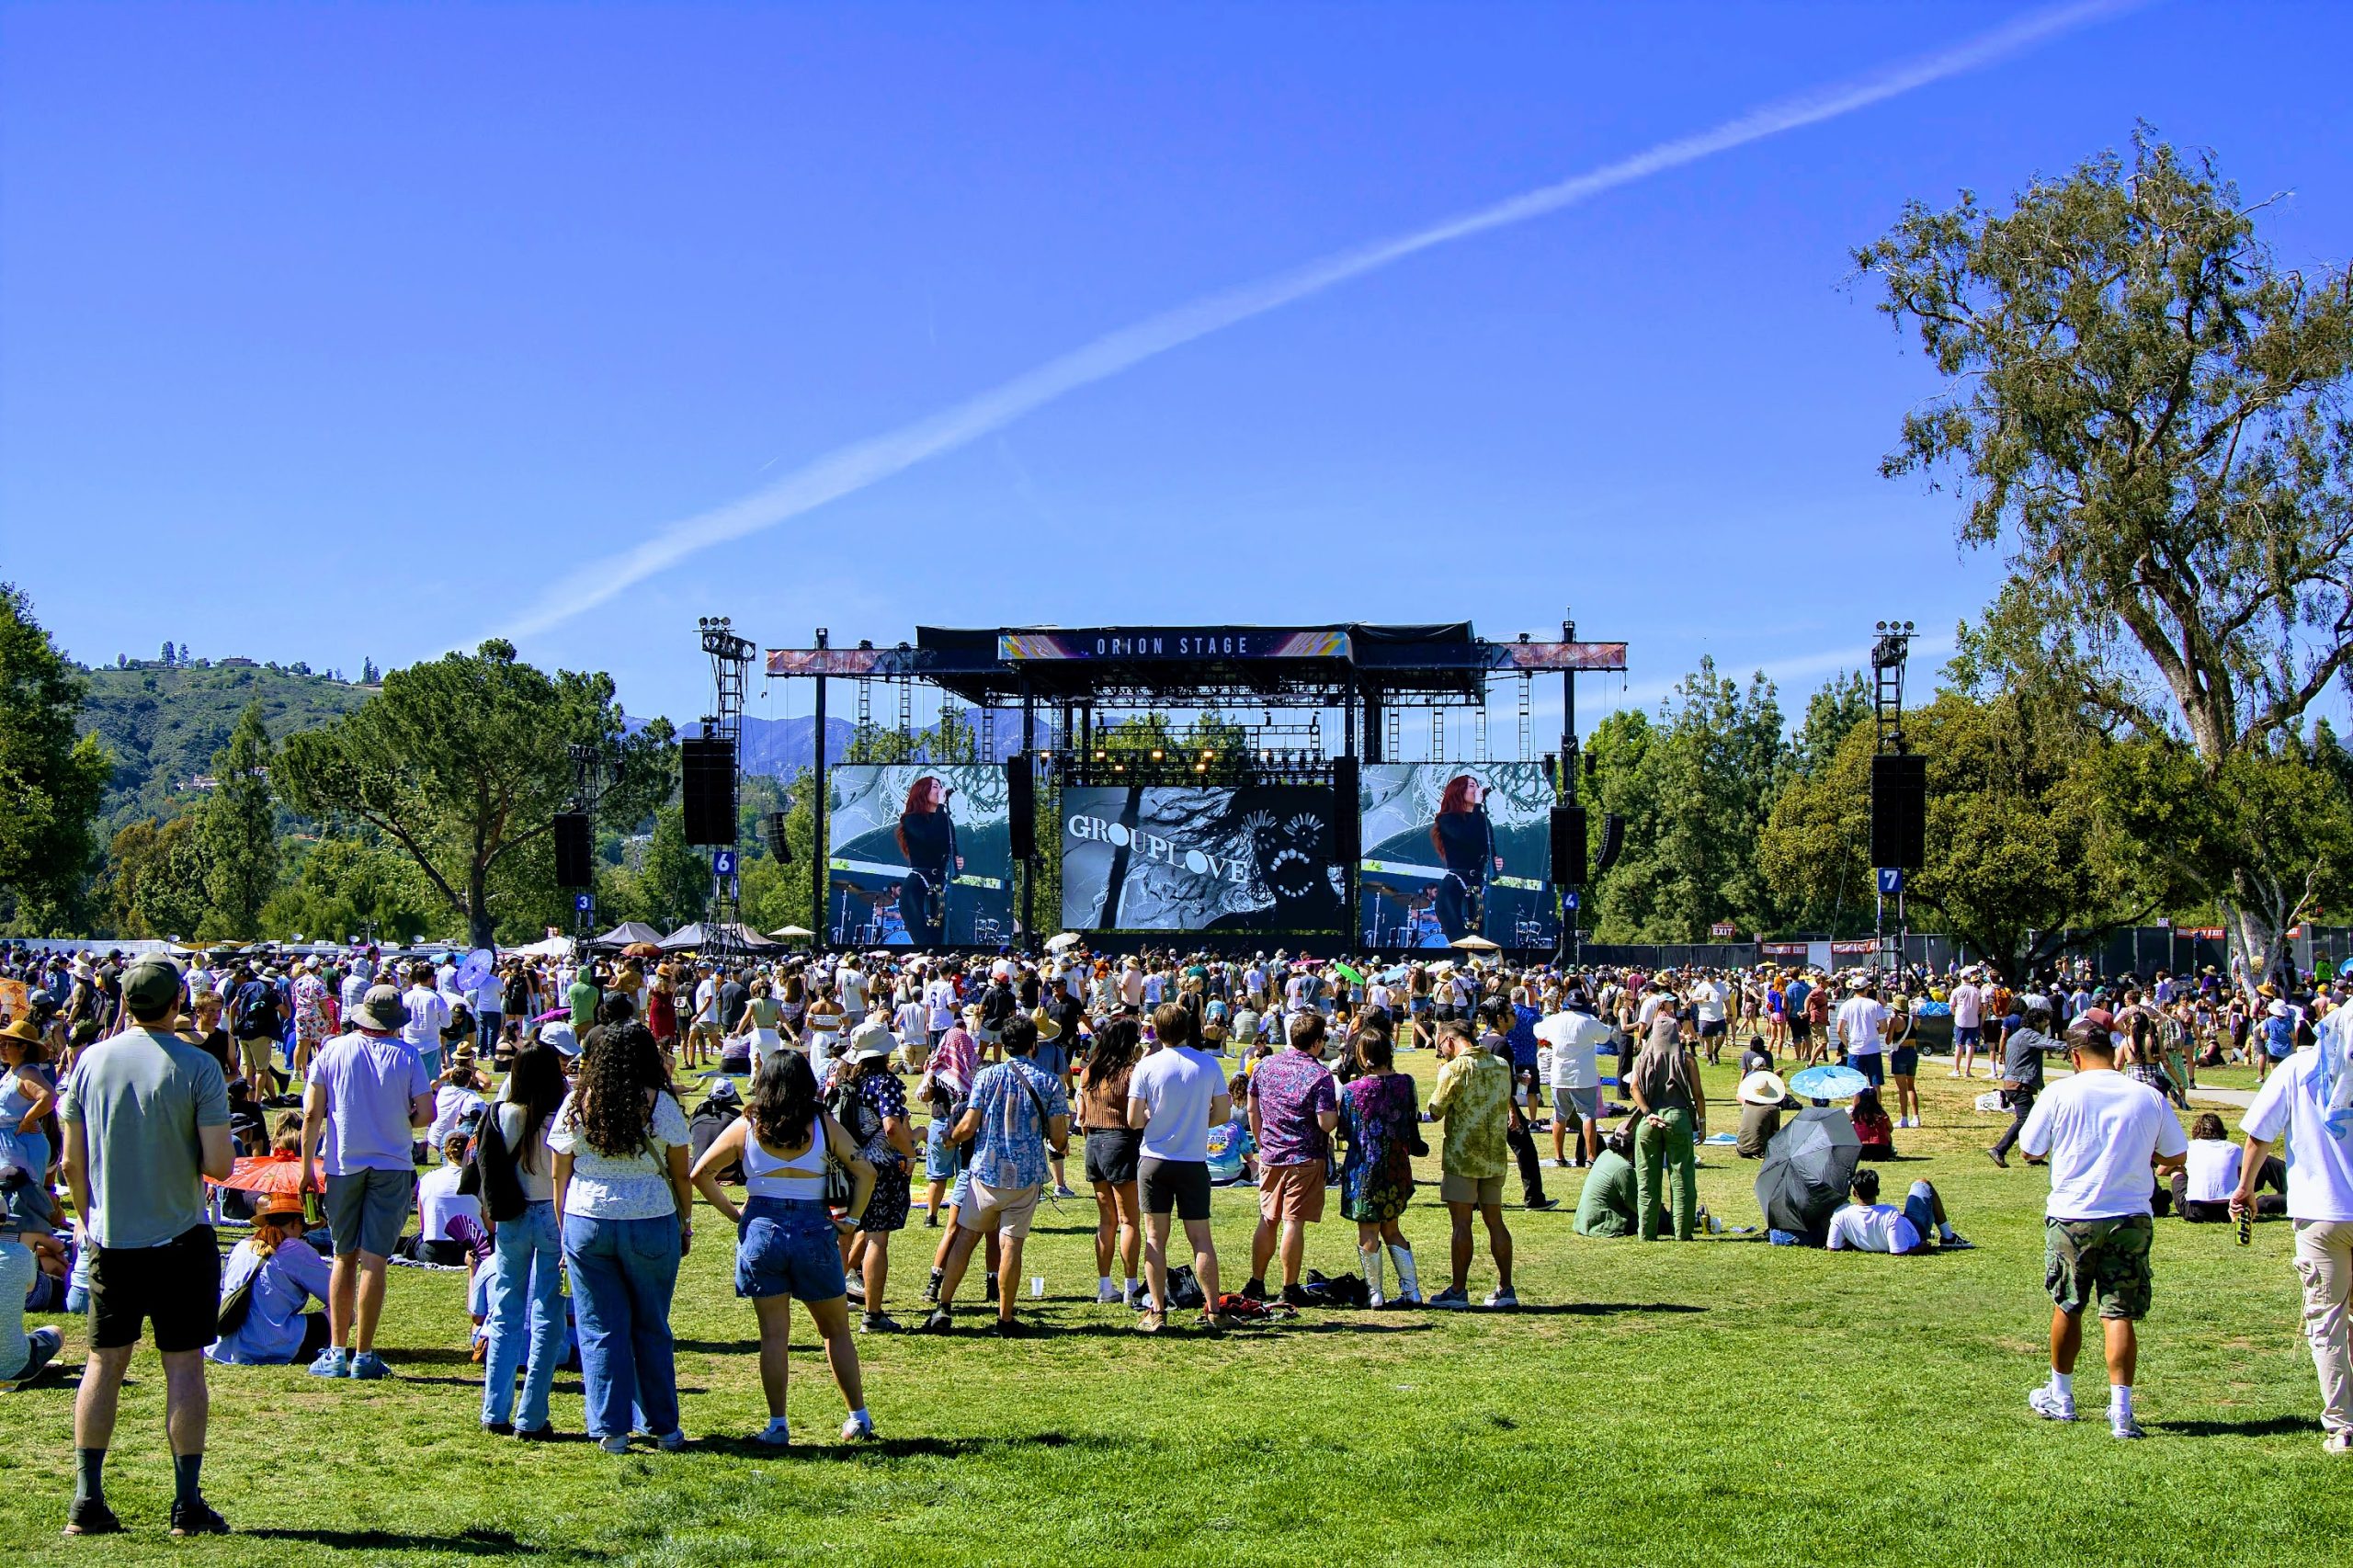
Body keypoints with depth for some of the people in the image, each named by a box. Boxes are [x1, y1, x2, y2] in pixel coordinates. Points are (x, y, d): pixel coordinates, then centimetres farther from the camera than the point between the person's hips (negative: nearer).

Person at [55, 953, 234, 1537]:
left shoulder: (91, 1061, 0)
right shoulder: (198, 1067, -10)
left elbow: (71, 1162, 4)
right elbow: (218, 1164, -13)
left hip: (110, 1240, 3)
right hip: (180, 1239, -3)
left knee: (104, 1363, 11)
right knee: (184, 1365, 2)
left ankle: (87, 1500, 10)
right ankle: (187, 1503, 3)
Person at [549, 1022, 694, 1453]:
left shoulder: (577, 1104, -1)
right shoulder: (660, 1105, -5)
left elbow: (560, 1176, 4)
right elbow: (681, 1175, 0)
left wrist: (563, 1230, 14)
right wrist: (686, 1225, 13)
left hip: (586, 1224, 1)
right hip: (652, 1224, 0)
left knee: (601, 1331, 7)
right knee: (652, 1330, 11)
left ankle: (611, 1429, 6)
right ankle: (664, 1428, 17)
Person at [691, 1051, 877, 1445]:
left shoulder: (746, 1127, 0)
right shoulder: (823, 1126, -1)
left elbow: (701, 1173, 1)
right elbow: (865, 1170, -4)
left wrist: (733, 1213, 7)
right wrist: (852, 1219, 4)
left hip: (761, 1230, 0)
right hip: (814, 1232, 0)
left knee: (774, 1334, 5)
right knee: (836, 1330, 12)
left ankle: (777, 1426, 4)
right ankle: (859, 1418, 15)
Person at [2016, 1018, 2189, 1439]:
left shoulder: (2060, 1093, -6)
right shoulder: (2149, 1097, 0)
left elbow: (2029, 1150, 1)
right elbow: (2176, 1158, 8)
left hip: (2071, 1217, -1)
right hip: (2130, 1218, 1)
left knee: (2068, 1308, 15)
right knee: (2120, 1315, 1)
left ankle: (2060, 1397, 29)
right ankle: (2121, 1410, -7)